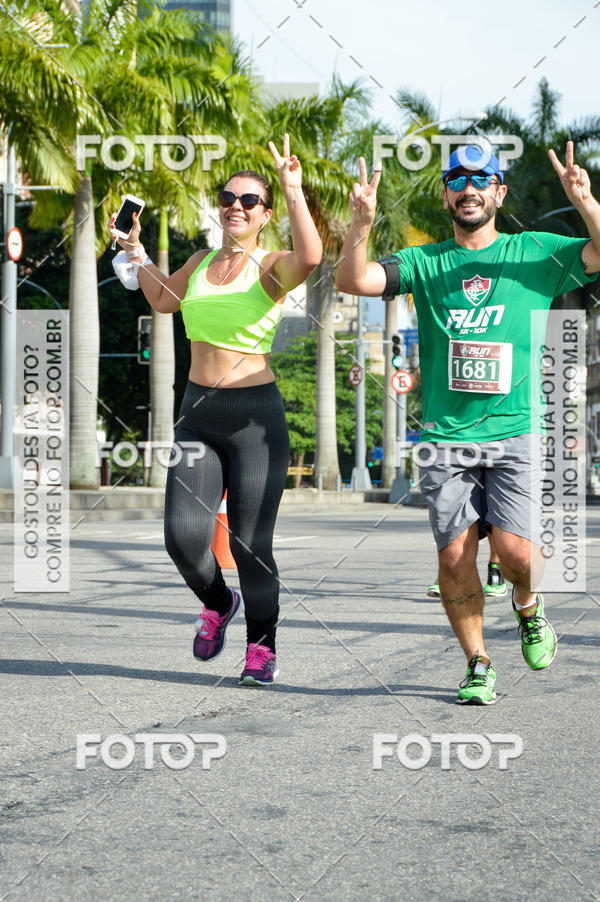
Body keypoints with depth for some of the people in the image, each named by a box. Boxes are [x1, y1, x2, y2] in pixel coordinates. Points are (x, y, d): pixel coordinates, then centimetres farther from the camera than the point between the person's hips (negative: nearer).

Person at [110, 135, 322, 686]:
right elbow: (163, 300, 33)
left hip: (256, 417, -4)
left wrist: (293, 191, -27)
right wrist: (137, 254, 26)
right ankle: (216, 604, 24)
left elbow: (310, 258, -30)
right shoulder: (202, 262, 12)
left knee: (251, 544, -2)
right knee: (183, 535, -8)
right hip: (198, 414, 4)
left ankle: (261, 646, 20)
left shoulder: (270, 268, -5)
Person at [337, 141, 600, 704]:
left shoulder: (535, 253, 7)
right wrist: (362, 224, -20)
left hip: (515, 431, -1)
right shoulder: (424, 263, 9)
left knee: (514, 549, -13)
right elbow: (352, 282, -3)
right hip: (446, 436, 1)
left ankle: (527, 606, 22)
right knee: (455, 555, -3)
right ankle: (478, 665, 16)